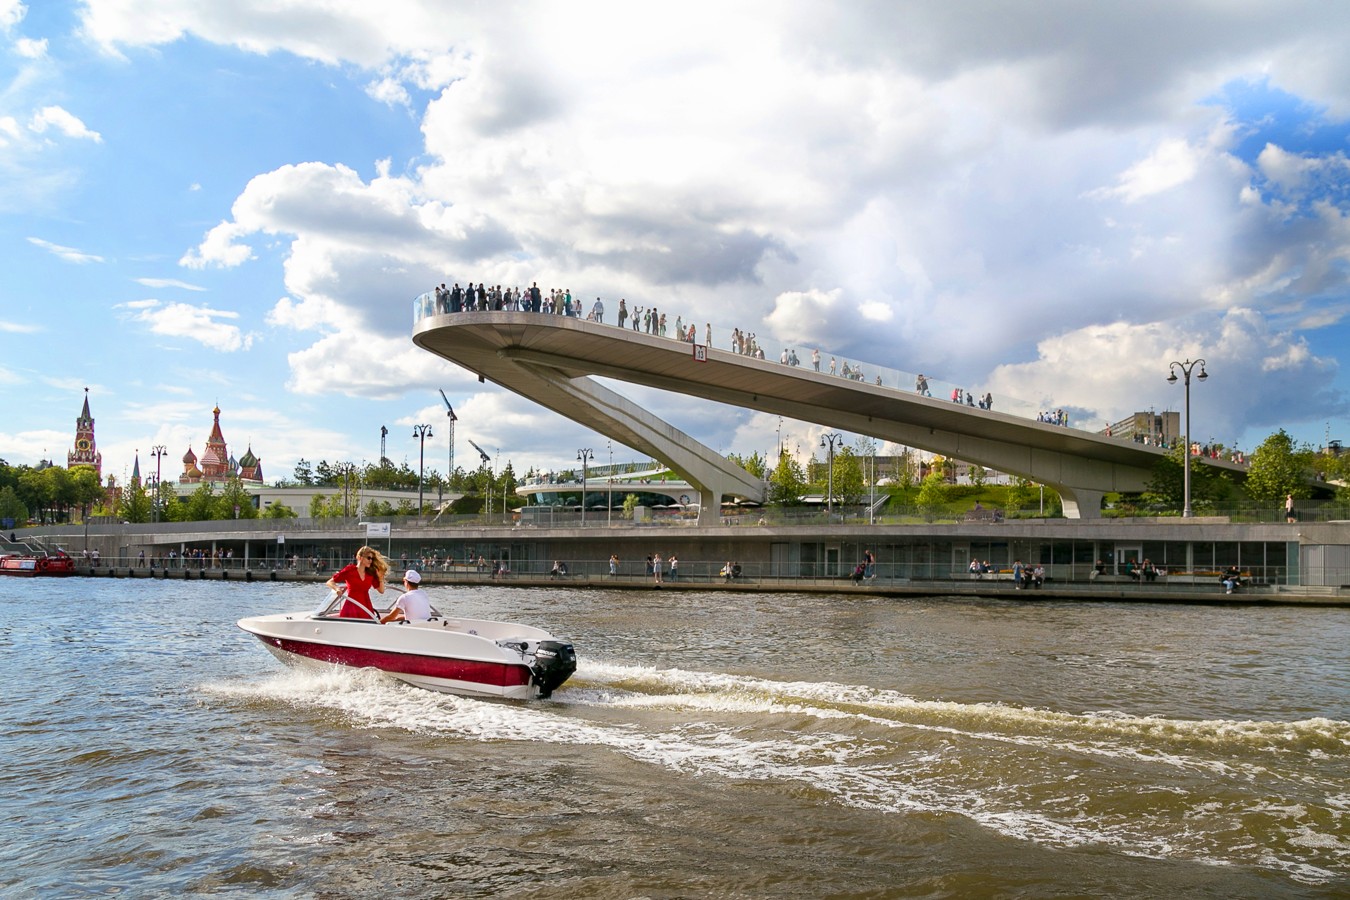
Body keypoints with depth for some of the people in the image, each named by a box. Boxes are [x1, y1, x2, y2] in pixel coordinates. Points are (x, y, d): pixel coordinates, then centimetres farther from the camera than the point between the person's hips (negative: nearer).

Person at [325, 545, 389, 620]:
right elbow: (330, 582, 2)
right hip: (351, 607, -4)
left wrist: (381, 577, 1)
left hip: (366, 608, 4)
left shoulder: (371, 574, 11)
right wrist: (337, 589, -17)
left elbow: (381, 590, 14)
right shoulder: (349, 570, 1)